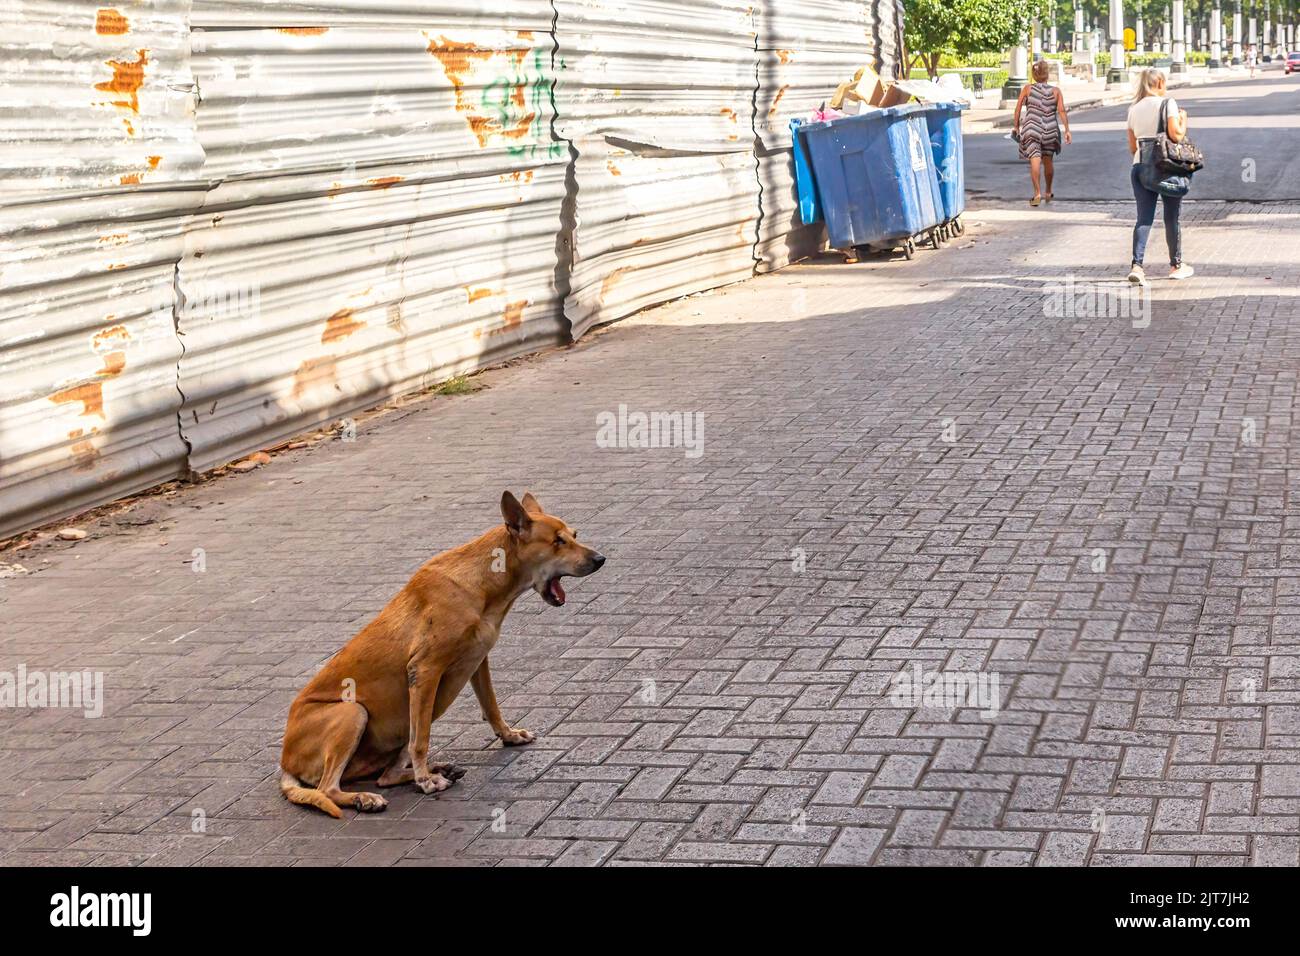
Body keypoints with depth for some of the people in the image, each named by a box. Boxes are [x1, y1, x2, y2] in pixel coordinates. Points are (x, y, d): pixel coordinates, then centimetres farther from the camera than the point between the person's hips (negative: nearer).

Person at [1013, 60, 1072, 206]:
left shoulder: (1028, 88, 2)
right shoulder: (1056, 90, 3)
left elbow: (1018, 107, -1)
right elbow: (1062, 110, -5)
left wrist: (1016, 126, 8)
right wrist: (1067, 130, -7)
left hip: (1032, 128, -2)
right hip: (1050, 129, 2)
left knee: (1035, 160, -7)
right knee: (1048, 161, 17)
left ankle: (1037, 193, -20)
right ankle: (1048, 192, 31)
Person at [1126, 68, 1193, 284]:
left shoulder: (1134, 109, 10)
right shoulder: (1167, 103, -5)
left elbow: (1132, 147, 12)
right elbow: (1176, 134, -15)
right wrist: (1183, 119, 3)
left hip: (1140, 167, 4)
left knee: (1144, 218, 1)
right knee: (1172, 217, 10)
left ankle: (1136, 265, -16)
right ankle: (1176, 266, 22)